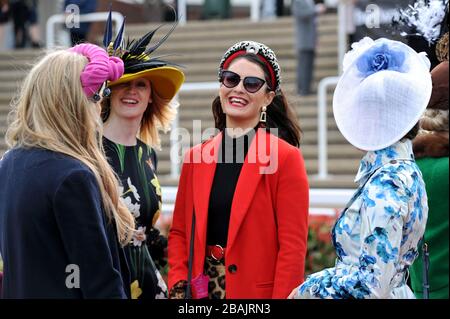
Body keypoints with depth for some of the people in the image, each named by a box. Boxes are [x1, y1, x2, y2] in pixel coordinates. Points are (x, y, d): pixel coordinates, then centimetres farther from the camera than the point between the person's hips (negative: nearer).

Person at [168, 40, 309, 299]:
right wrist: (179, 286, -2)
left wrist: (282, 296, -17)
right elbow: (179, 232, 12)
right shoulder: (196, 158, 7)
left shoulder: (286, 158, -7)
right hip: (200, 290, 4)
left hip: (258, 291, -4)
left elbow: (293, 247, -11)